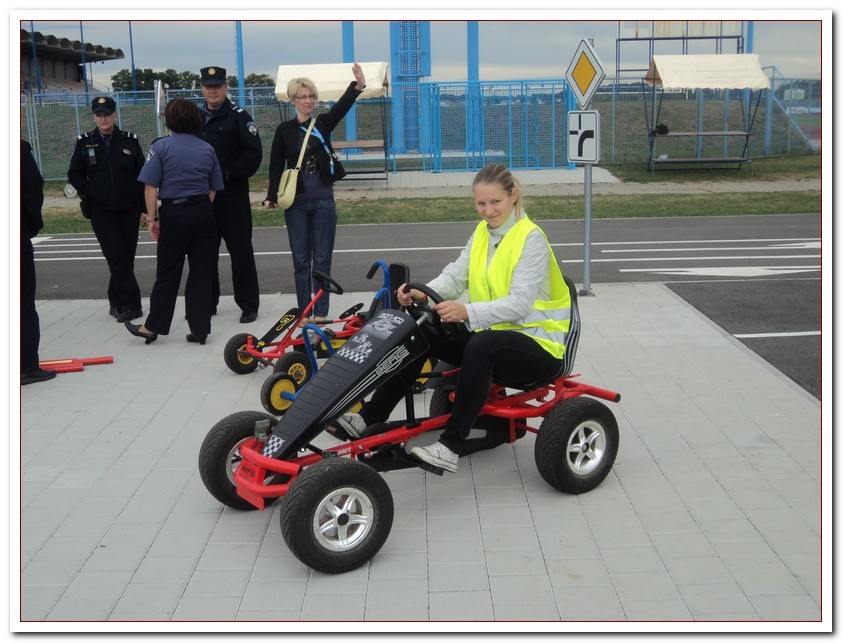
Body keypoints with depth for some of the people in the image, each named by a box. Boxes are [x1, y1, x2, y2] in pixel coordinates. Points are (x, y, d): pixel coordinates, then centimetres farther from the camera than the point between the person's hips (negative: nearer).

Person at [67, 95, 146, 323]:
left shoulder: (130, 140, 3)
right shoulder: (84, 142, 3)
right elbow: (75, 175, 11)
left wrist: (145, 207, 1)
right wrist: (87, 194, -2)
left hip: (129, 209, 1)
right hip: (101, 210, -1)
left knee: (127, 257, 4)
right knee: (117, 257, -10)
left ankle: (117, 301, 19)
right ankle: (131, 304, -6)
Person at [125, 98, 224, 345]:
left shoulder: (161, 146, -5)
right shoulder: (207, 149, 7)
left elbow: (150, 186, -8)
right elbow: (213, 188, 9)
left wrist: (152, 217, -3)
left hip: (174, 214, -3)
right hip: (204, 213, 3)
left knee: (167, 273, 5)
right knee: (202, 272, 6)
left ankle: (153, 326, 15)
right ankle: (200, 329, 10)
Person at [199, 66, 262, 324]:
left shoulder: (238, 116, -4)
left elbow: (254, 153, -11)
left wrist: (228, 174, -16)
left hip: (233, 196, -5)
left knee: (241, 251, 0)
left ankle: (248, 305, 8)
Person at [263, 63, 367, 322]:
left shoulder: (323, 123, 2)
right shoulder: (285, 130, 2)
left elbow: (342, 106, -16)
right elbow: (276, 166, 3)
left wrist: (358, 86, -34)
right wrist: (272, 196, -8)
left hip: (323, 201, 0)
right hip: (296, 203, 0)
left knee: (322, 259, 3)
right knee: (301, 260, 6)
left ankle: (321, 313, 10)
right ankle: (304, 311, 13)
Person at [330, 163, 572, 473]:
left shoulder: (531, 238, -14)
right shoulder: (482, 232, 9)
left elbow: (520, 303, -26)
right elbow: (456, 276, -2)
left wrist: (468, 312, -40)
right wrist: (424, 293, -24)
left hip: (538, 343, -7)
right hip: (490, 334, 7)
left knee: (481, 346, -38)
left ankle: (450, 447, -35)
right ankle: (370, 417, -9)